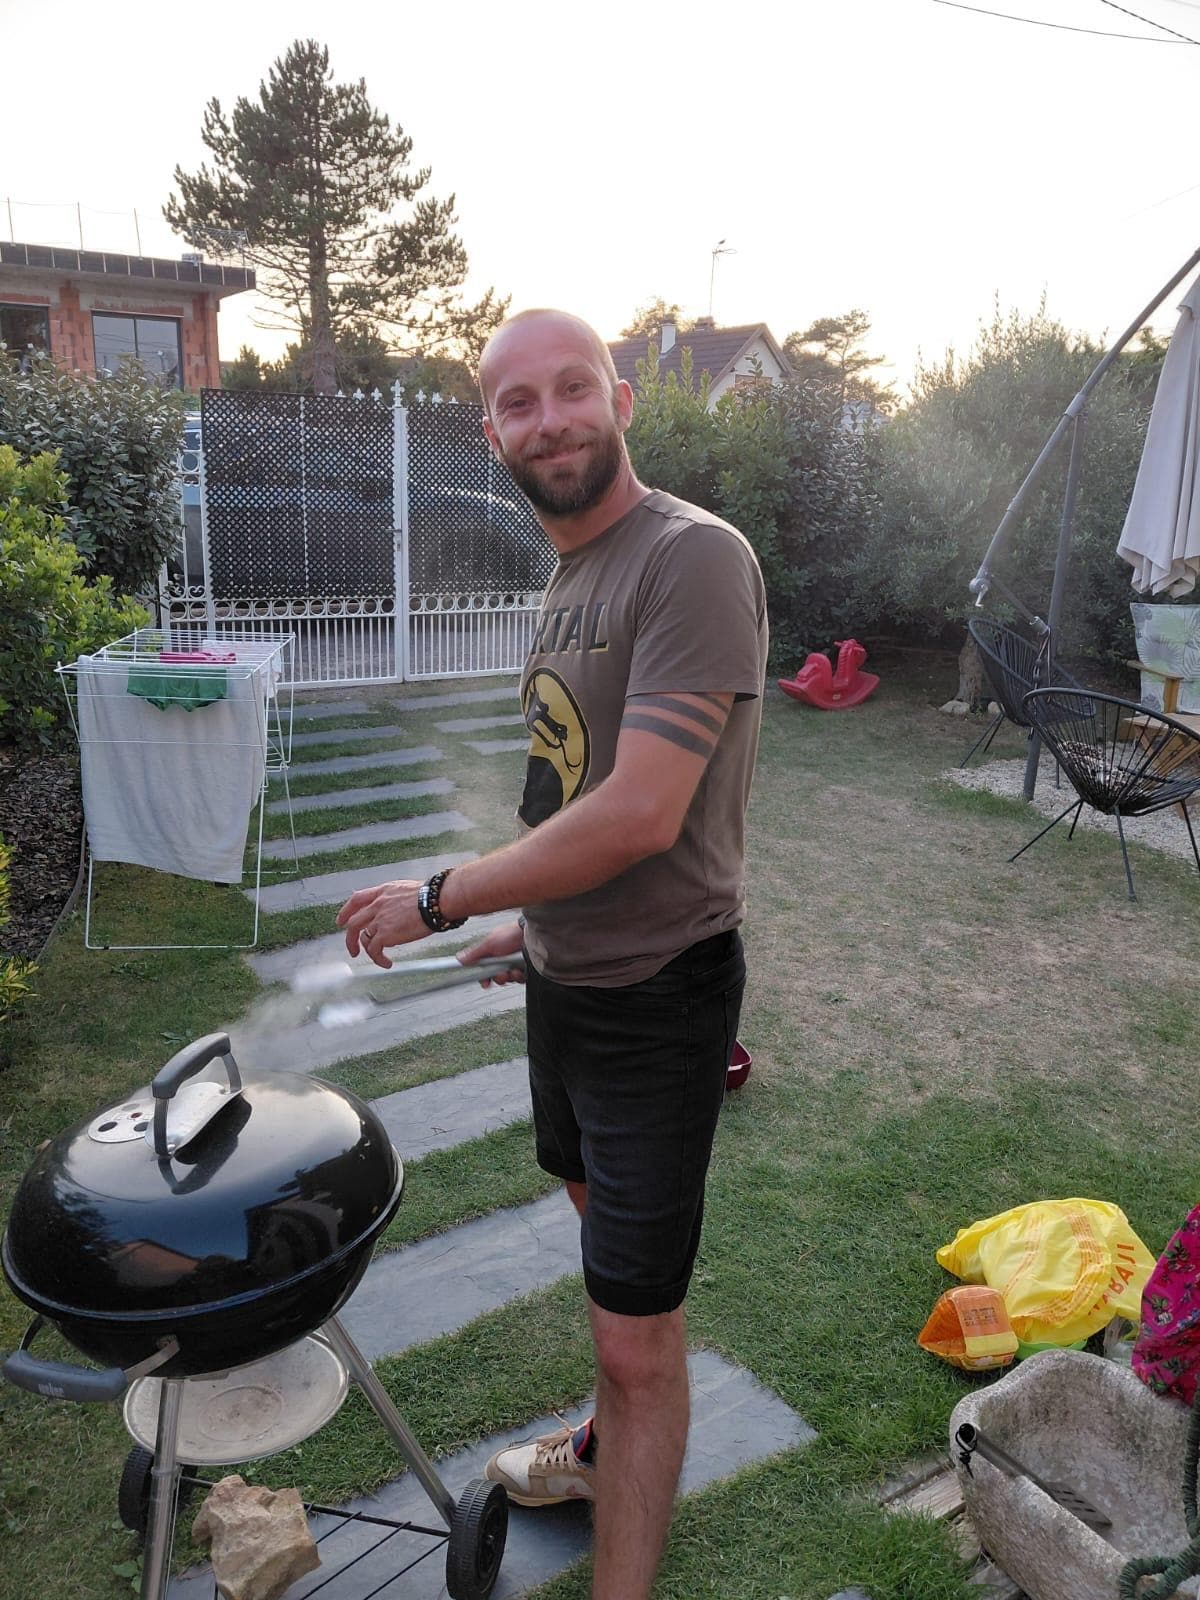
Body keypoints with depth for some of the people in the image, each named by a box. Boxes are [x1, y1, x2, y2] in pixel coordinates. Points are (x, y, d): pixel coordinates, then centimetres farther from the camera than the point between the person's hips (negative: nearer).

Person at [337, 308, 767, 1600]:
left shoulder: (693, 559, -21)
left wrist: (437, 901, -18)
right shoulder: (568, 576, 8)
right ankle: (608, 1449, 52)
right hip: (568, 976, 9)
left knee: (638, 1336, 3)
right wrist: (531, 924, 16)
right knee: (603, 1219, 28)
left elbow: (640, 816, -28)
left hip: (655, 997, -9)